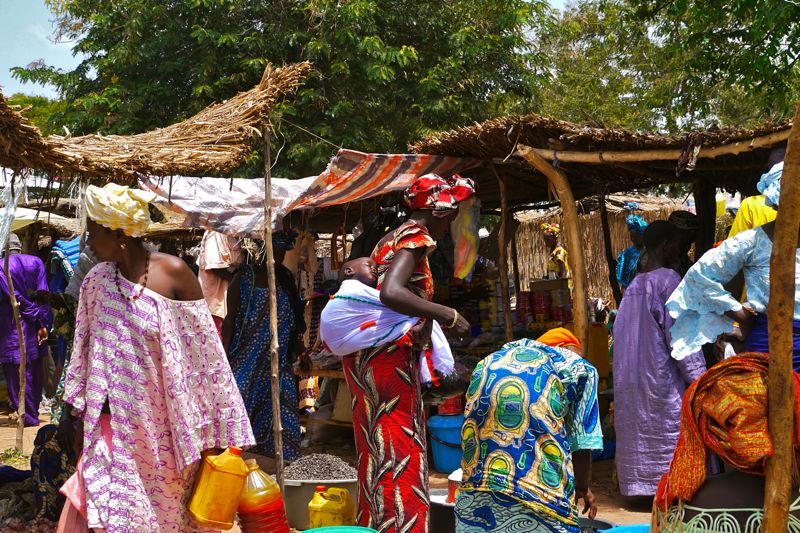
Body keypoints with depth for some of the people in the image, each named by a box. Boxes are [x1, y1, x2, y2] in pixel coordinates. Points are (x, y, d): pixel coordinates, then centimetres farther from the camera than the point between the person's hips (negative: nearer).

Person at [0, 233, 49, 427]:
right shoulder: (36, 262, 1)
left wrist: (35, 315, -7)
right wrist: (42, 322, -4)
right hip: (35, 327, 4)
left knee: (19, 371, 2)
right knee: (36, 369, 15)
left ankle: (29, 415, 4)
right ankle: (34, 409, 26)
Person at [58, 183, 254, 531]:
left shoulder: (173, 272, -11)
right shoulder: (97, 281, 2)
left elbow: (206, 346, -7)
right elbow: (85, 348, 11)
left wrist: (223, 419, -6)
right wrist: (73, 407, 11)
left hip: (168, 419, -3)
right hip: (119, 421, 3)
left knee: (168, 504, 8)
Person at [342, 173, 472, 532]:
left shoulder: (390, 239, 18)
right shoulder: (416, 237, -11)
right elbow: (391, 293, -27)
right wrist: (447, 315, -21)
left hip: (365, 354, 9)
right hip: (389, 356, -9)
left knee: (377, 452, 14)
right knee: (400, 454, -6)